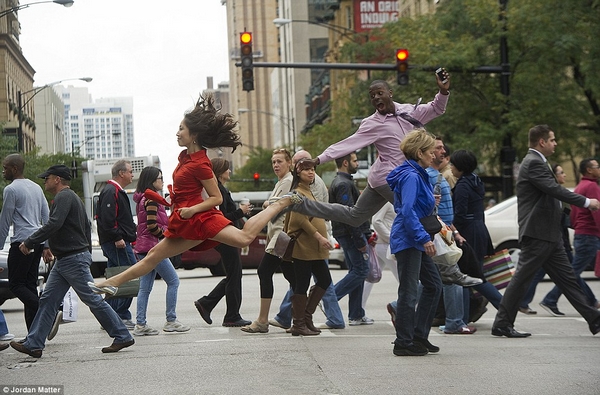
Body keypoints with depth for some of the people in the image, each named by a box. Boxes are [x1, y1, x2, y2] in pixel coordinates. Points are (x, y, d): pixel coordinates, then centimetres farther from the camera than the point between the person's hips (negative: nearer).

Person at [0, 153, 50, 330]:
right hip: (38, 241, 8)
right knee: (30, 284, 9)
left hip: (22, 241, -8)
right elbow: (46, 218, 20)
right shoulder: (36, 188, 19)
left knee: (16, 284, -4)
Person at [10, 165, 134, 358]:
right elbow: (86, 227, 23)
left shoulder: (64, 197, -13)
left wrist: (29, 242, -18)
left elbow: (53, 224, -25)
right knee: (48, 300, 6)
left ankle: (123, 336, 0)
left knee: (93, 299, -6)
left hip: (74, 260, -11)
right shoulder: (71, 197, 19)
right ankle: (33, 344, 6)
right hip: (63, 260, 11)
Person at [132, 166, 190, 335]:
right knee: (173, 281, -2)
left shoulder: (143, 199, 17)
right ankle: (171, 321, -1)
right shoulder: (151, 199, -13)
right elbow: (152, 226, -19)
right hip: (152, 246, -10)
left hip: (143, 248, 10)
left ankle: (140, 324, 4)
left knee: (145, 287, 7)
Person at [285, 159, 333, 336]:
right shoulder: (298, 192, -11)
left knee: (324, 280, 9)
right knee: (302, 284, -5)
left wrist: (322, 238, 21)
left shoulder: (308, 191, 20)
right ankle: (299, 324, 1)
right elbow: (300, 219, -21)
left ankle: (306, 317, 17)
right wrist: (319, 237, -22)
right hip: (303, 245, -10)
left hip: (314, 247, 10)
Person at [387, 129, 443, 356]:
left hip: (415, 241, 11)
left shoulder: (418, 175, 16)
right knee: (409, 291, -6)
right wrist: (424, 238, -27)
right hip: (407, 241, -11)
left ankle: (419, 337, 19)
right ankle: (404, 344, 0)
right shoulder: (411, 176, -17)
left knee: (433, 285, 14)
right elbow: (407, 211, -26)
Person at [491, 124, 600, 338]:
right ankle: (502, 324, 0)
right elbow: (555, 190, -22)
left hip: (548, 235, 11)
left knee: (567, 278, 10)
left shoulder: (537, 162, 19)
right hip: (537, 234, -11)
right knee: (521, 279, -5)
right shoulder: (533, 163, -14)